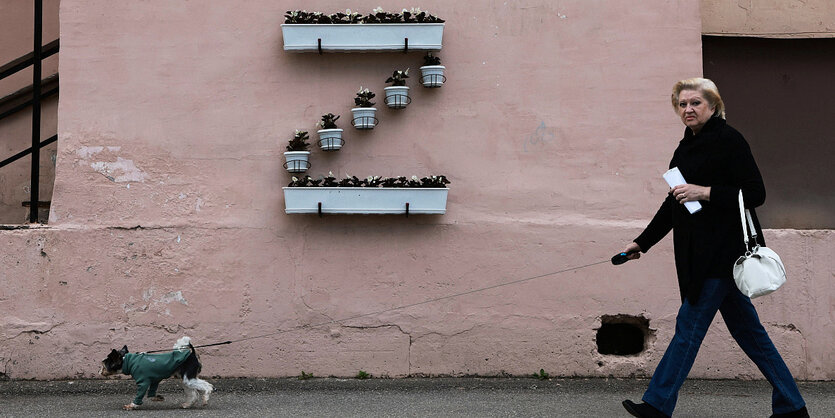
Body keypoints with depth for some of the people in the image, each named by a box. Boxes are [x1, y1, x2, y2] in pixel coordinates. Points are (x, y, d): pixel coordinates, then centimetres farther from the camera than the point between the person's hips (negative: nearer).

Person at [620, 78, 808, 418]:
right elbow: (673, 204, 21)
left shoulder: (728, 140, -9)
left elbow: (755, 193, -15)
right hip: (704, 255, 9)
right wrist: (642, 243, 20)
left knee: (690, 325, -6)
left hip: (722, 253, -9)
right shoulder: (688, 147, 16)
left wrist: (706, 192, -22)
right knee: (747, 329, 11)